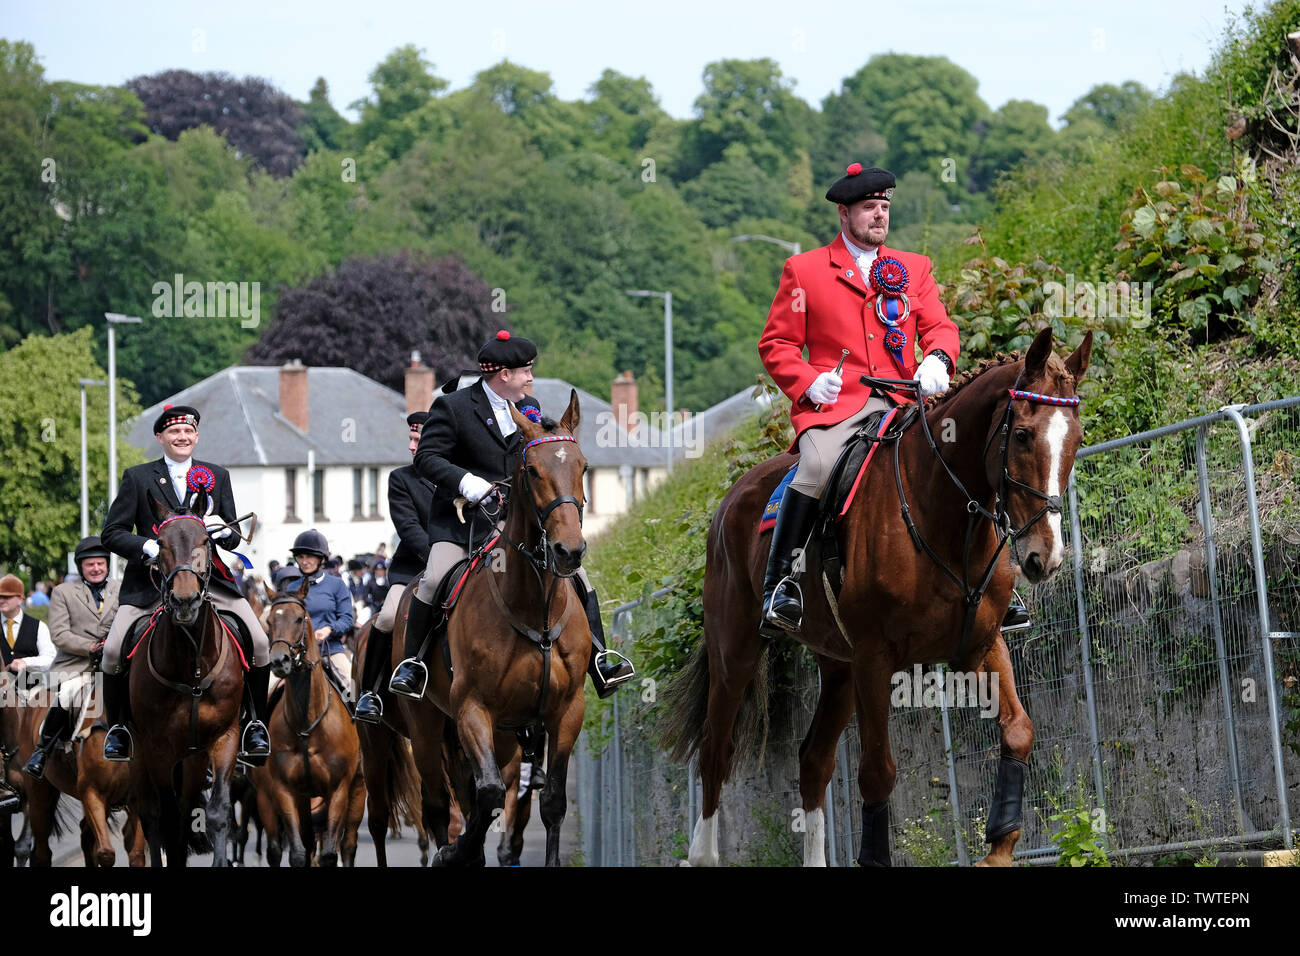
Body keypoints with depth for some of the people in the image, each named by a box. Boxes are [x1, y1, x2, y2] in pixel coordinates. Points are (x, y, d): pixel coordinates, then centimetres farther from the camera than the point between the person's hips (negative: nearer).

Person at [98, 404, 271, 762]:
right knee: (113, 650, -17)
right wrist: (148, 547, -17)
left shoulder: (217, 476, 13)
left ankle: (255, 725, 7)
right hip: (150, 581, -2)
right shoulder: (137, 478, 5)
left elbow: (234, 538, 12)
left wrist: (222, 529, -13)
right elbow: (111, 533, 1)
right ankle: (116, 727, 6)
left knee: (260, 645, -12)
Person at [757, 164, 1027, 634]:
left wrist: (937, 360, -12)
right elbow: (776, 343, 9)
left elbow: (940, 326, 13)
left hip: (900, 401, 3)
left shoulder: (914, 268, 20)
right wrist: (809, 381, -10)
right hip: (834, 404, -3)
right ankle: (779, 584, -28)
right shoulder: (804, 270, 10)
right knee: (817, 467, -34)